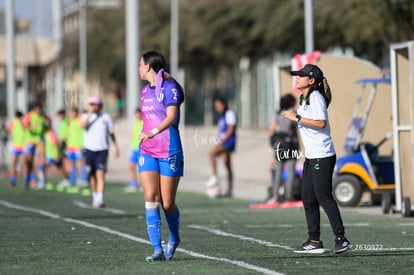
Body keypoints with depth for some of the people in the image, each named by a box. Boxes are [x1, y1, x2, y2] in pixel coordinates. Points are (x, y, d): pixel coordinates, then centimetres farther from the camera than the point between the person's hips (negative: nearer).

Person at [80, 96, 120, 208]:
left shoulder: (106, 117, 7)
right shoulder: (86, 116, 6)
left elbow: (111, 132, 15)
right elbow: (82, 125, -16)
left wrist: (116, 146, 14)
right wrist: (90, 114, -19)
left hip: (102, 149, -2)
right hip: (89, 149, 2)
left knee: (100, 174, -14)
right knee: (92, 175, 7)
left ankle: (99, 199, -22)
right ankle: (95, 195, 25)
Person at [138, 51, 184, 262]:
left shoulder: (169, 87, -9)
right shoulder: (146, 90, 15)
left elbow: (171, 117, -21)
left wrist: (153, 132, -34)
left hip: (169, 152, -6)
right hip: (147, 151, 6)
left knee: (167, 204, -1)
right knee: (151, 198, -9)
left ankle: (174, 240, 27)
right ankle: (157, 250, -11)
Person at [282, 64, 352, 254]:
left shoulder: (316, 97, -12)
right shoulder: (305, 99, 17)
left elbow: (321, 123, -24)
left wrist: (297, 118, -21)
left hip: (322, 156, -10)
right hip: (311, 157, 10)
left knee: (323, 197, -10)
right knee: (308, 199, 8)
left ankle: (341, 239, -8)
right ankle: (314, 241, 11)